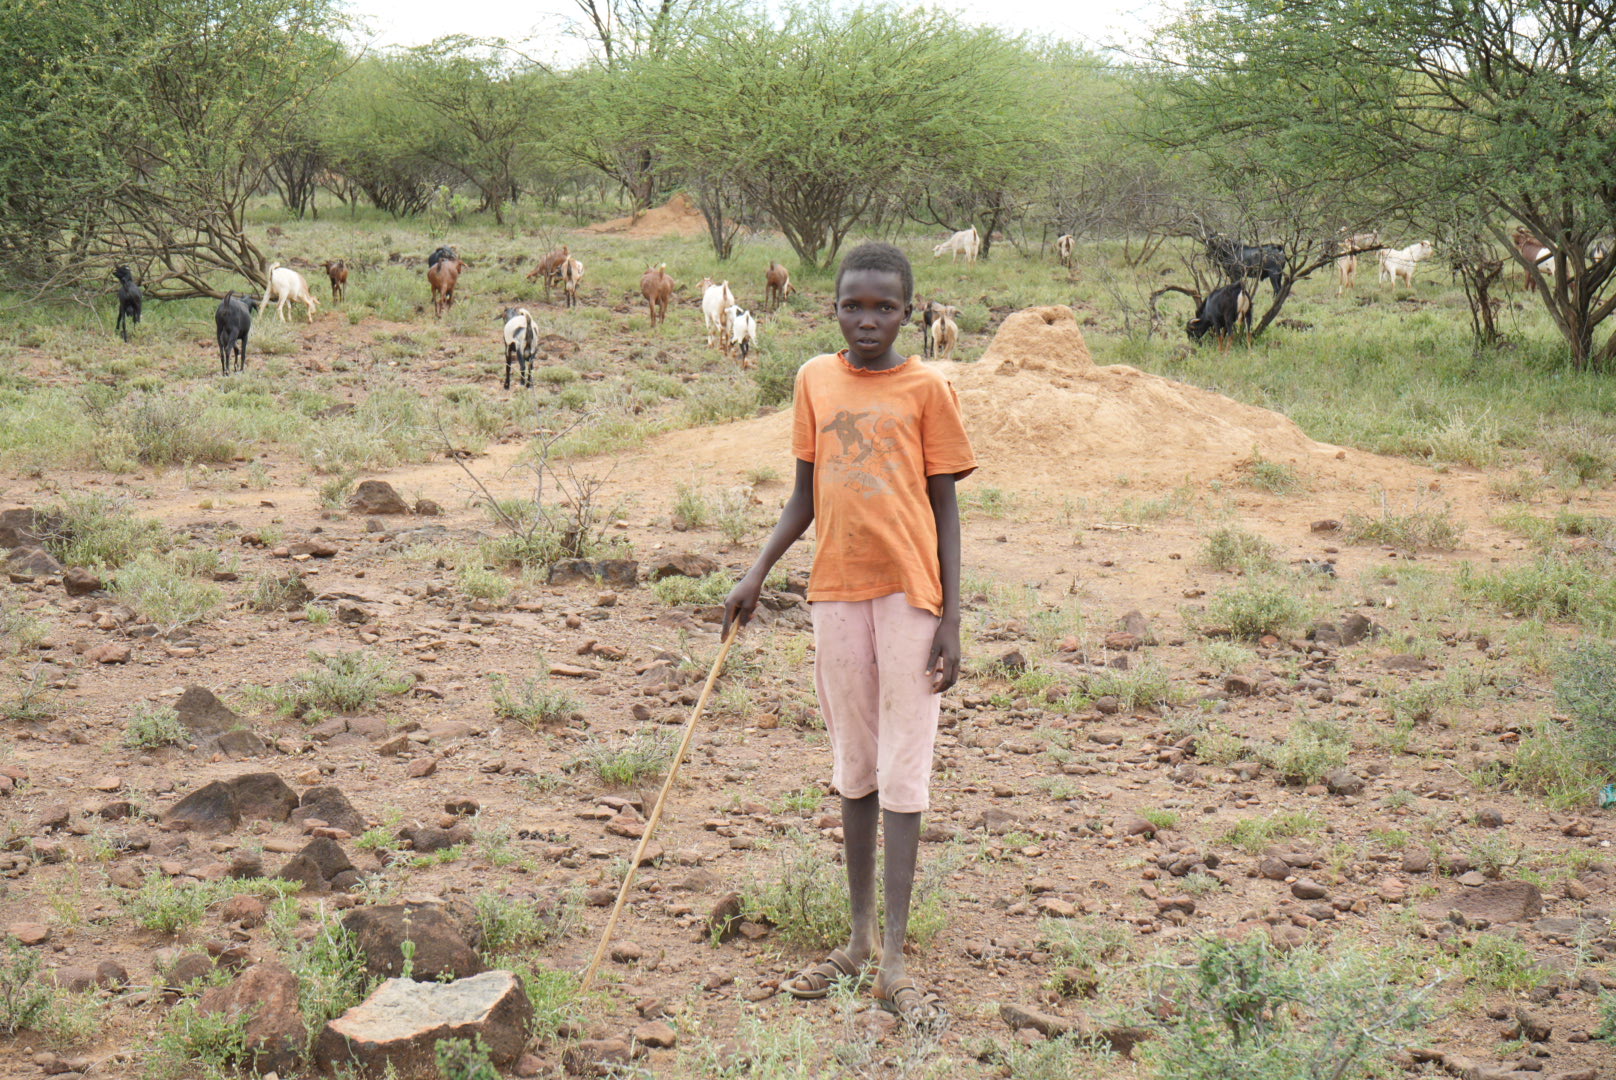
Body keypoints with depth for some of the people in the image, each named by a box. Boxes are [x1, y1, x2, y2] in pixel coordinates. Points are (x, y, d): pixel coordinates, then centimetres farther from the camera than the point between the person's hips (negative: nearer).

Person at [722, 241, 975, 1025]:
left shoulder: (925, 388, -4)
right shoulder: (815, 380, 7)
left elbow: (944, 506, -2)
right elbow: (804, 495, 13)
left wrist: (951, 620, -7)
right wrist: (756, 575, 2)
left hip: (909, 593, -4)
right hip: (836, 591, 4)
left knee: (902, 774, -2)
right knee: (853, 768, 12)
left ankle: (893, 963, 2)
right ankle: (860, 940, 23)